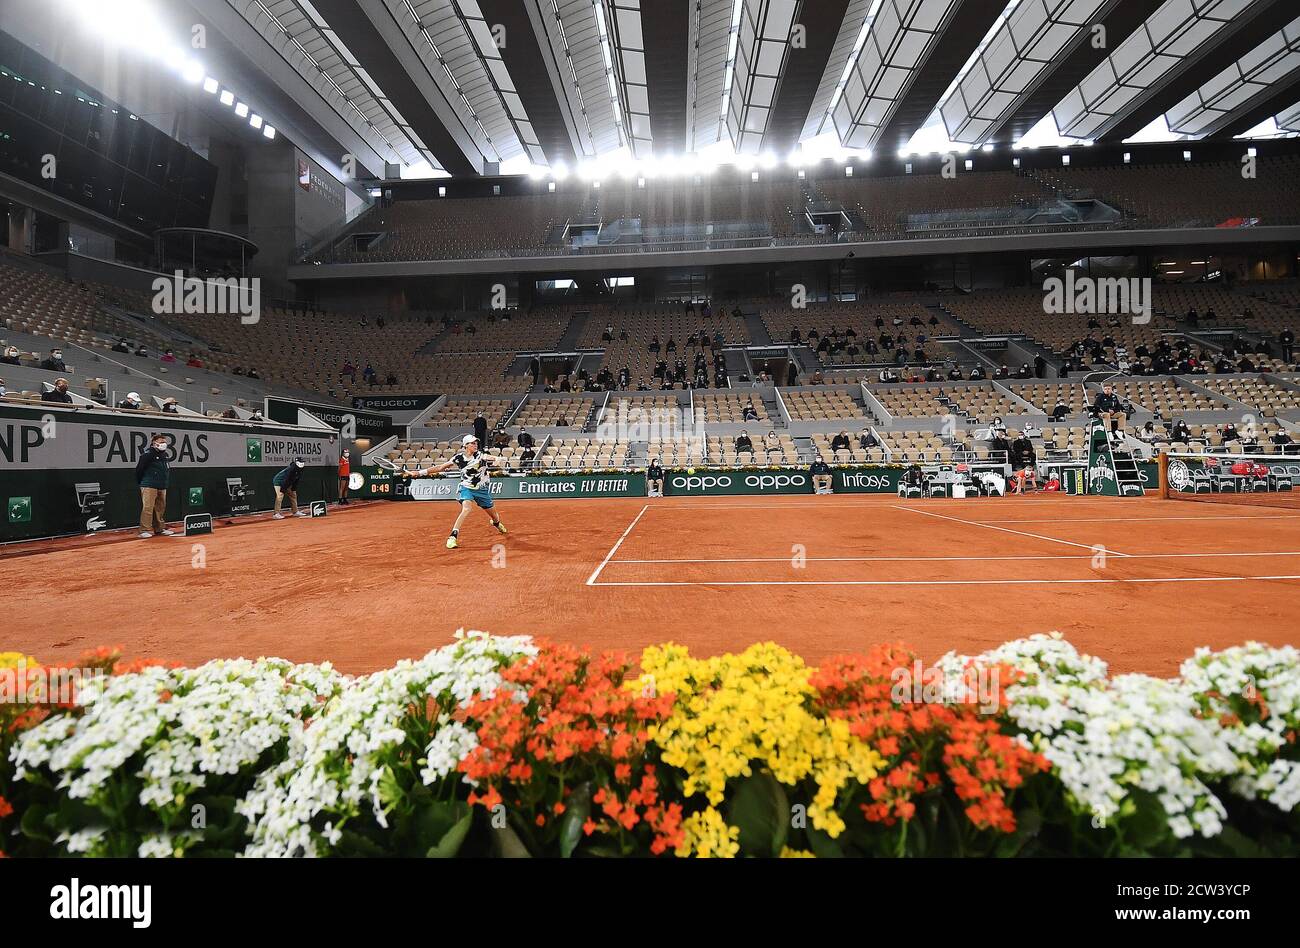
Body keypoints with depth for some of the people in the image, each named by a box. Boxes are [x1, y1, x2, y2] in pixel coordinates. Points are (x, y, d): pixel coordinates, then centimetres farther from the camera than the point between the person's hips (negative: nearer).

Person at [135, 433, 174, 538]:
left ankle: (160, 528, 21)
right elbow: (139, 469, -7)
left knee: (161, 508, 12)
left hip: (162, 487, 7)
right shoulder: (148, 454, -10)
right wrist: (140, 482, 3)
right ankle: (145, 530, -6)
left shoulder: (164, 455, 13)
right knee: (148, 508, -8)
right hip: (149, 486, -7)